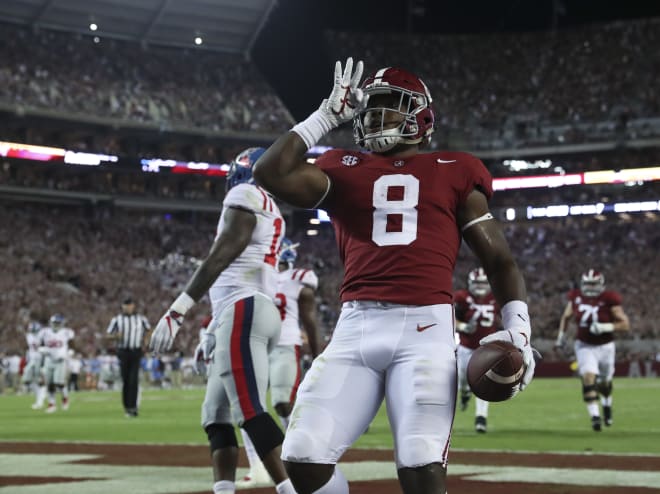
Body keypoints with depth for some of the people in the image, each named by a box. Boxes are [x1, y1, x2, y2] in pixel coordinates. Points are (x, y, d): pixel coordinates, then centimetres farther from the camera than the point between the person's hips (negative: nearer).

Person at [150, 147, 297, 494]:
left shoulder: (245, 195, -2)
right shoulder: (271, 213, 25)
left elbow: (220, 257, -13)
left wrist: (177, 311, -18)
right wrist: (213, 331, 30)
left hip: (244, 312, -10)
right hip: (257, 311, 10)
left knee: (251, 412, -16)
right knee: (216, 415, 10)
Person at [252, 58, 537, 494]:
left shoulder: (454, 173, 14)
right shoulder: (345, 171, 17)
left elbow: (500, 260, 15)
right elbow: (272, 174, 1)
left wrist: (517, 329, 1)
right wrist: (328, 115, 10)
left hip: (425, 327, -2)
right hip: (355, 328, 3)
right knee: (304, 457, -8)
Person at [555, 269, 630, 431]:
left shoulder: (609, 300, -17)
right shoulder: (576, 297, -6)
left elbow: (625, 324, -17)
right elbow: (566, 316, 14)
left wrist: (606, 327, -30)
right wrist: (561, 336, 10)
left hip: (605, 346, -1)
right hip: (584, 346, 1)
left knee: (604, 382, 18)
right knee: (589, 377, -21)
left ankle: (607, 405, 50)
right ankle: (595, 416, -24)